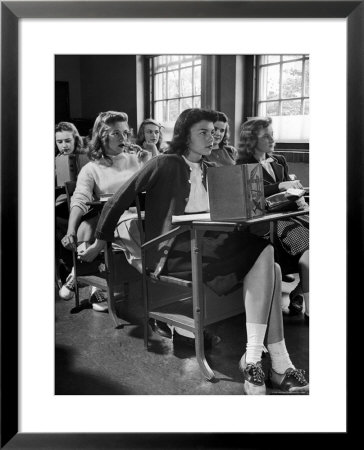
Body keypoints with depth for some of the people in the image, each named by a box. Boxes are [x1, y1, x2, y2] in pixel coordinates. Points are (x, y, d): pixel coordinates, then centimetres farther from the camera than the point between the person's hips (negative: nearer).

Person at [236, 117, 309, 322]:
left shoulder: (280, 161, 24)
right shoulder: (243, 165, 4)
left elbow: (290, 187, 20)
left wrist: (298, 198, -4)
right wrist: (281, 186, -22)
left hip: (286, 212, 6)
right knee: (306, 247, -29)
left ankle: (299, 293, -9)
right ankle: (309, 310, -21)